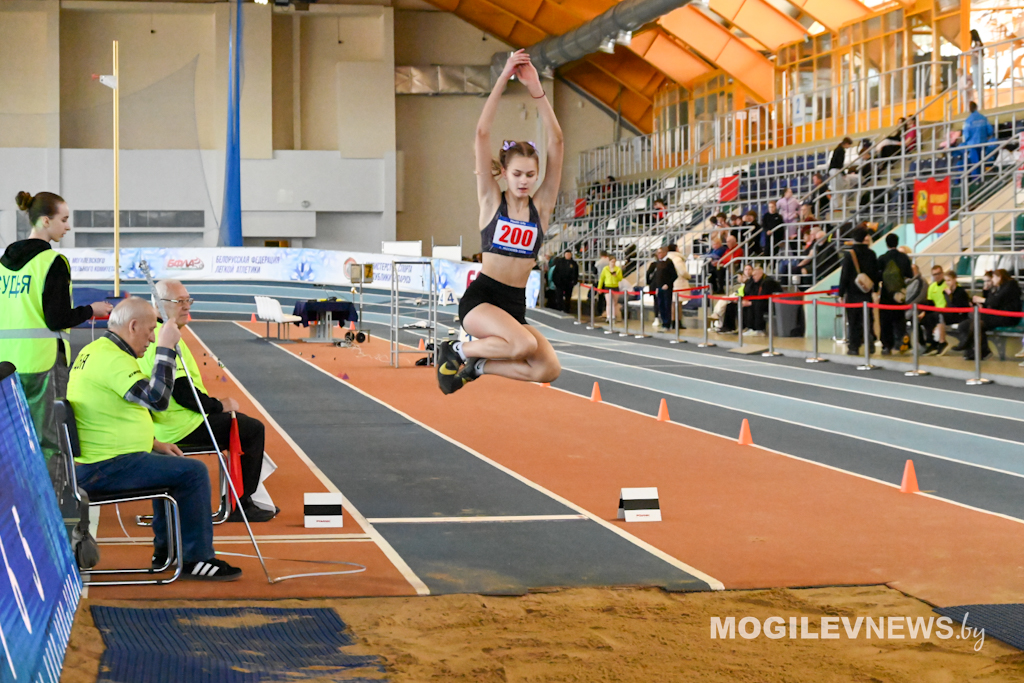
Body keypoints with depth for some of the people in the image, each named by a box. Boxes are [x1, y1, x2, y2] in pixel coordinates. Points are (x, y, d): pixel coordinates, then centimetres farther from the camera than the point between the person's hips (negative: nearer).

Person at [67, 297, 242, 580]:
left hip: (86, 462, 11)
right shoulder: (113, 359, -19)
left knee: (169, 465, 29)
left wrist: (153, 443, 18)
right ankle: (196, 559, -2)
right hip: (107, 469, -11)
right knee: (193, 472, -9)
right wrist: (166, 348, -21)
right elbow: (158, 399, -29)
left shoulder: (92, 351, 15)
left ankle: (166, 551, 33)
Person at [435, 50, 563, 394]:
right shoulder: (491, 200, 0)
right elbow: (482, 133, -9)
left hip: (515, 307, 5)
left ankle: (475, 366, 4)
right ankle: (458, 350, -4)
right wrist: (503, 78, -15)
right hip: (480, 298, -5)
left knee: (549, 368, -19)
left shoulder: (541, 206, 6)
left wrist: (536, 88, -9)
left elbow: (556, 142, -2)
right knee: (525, 344, -32)